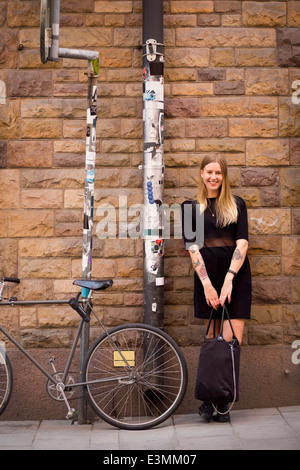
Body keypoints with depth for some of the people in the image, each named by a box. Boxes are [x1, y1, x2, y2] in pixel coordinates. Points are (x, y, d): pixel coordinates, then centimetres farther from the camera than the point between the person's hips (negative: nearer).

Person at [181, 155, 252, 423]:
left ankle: (223, 401, 1)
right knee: (212, 338, 1)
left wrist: (228, 279, -12)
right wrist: (207, 284, -10)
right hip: (207, 274, 0)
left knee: (233, 340, -8)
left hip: (235, 273, 0)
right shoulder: (190, 207, 9)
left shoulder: (237, 205, 9)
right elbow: (192, 246, 0)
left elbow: (242, 243, 0)